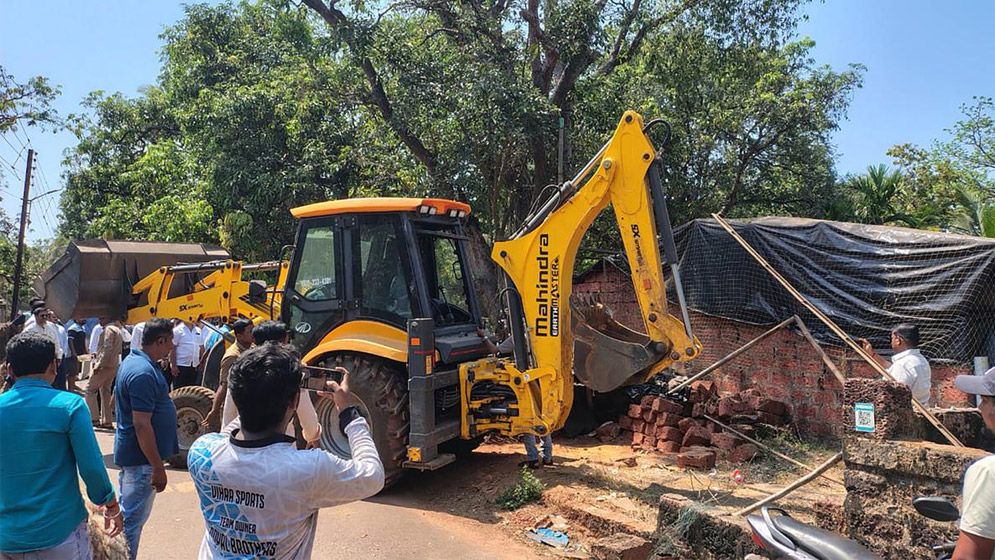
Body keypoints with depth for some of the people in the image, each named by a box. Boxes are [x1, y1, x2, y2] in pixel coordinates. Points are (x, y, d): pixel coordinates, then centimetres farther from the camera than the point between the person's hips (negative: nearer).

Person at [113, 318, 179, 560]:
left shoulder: (132, 360, 7)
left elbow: (115, 400, 22)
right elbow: (142, 425, -27)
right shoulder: (144, 373, -25)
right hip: (142, 457, -10)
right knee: (133, 519, 1)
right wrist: (158, 467, -23)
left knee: (127, 513, 21)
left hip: (129, 451, 10)